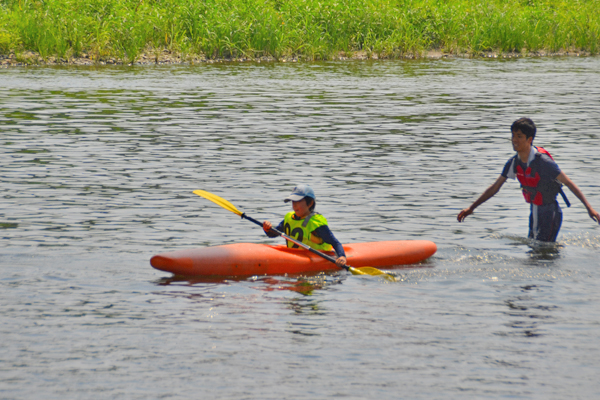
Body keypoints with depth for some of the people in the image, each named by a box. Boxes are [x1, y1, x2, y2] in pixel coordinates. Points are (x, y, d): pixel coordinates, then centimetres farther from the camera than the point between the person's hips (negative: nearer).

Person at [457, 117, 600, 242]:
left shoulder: (543, 161, -24)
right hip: (534, 211, 8)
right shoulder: (514, 162, -4)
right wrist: (471, 208, 7)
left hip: (550, 213, -7)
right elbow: (494, 188, 6)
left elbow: (569, 183, -22)